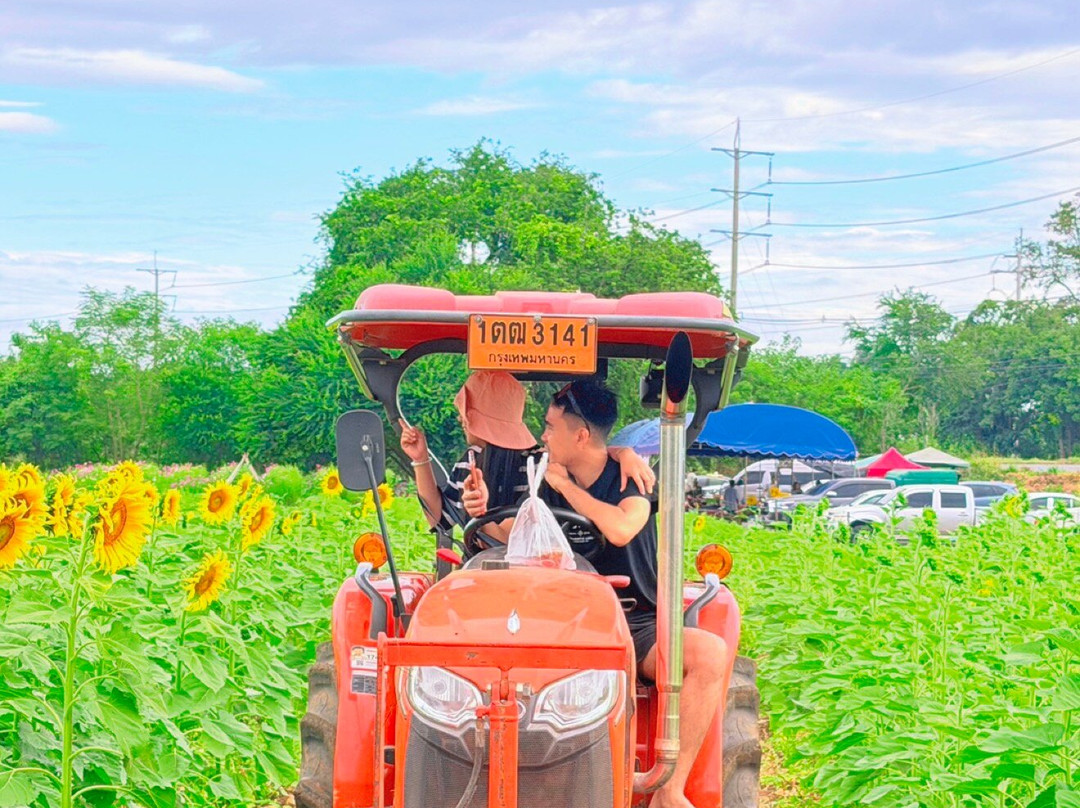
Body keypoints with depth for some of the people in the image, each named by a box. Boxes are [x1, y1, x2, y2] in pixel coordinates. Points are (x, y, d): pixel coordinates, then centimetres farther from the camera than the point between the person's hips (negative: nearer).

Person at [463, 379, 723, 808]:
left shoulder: (631, 477, -3)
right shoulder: (552, 486, 12)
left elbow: (621, 529, -23)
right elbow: (514, 536, 12)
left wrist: (566, 486, -12)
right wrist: (485, 514, -9)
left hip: (639, 625, -2)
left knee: (709, 652, -34)